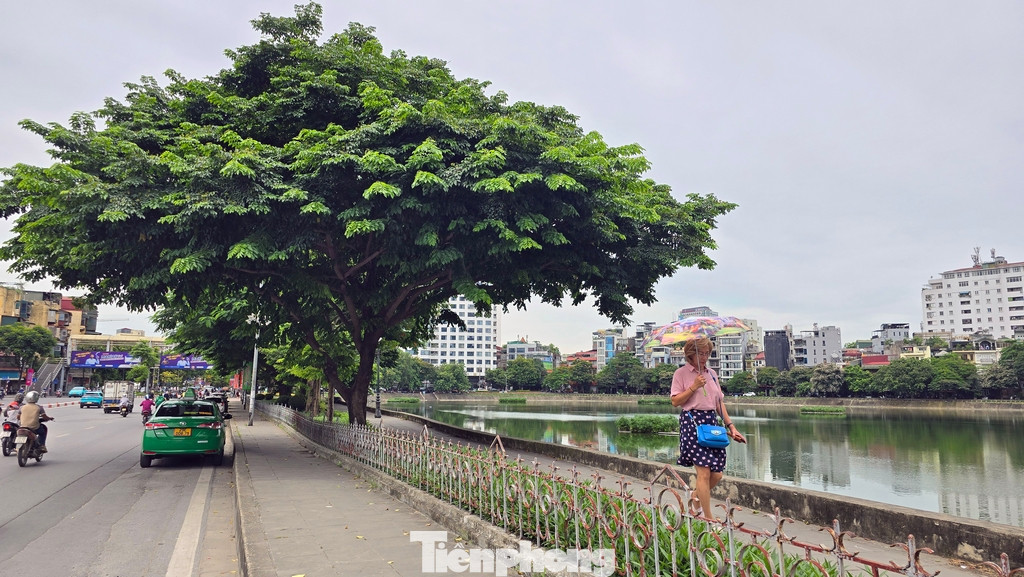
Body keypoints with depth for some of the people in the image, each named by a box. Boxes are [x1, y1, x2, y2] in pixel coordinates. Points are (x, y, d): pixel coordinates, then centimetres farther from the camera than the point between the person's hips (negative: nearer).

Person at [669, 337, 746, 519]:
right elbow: (675, 401, -6)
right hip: (692, 420, -6)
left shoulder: (712, 374, 17)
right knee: (704, 472, -12)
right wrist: (694, 386, -12)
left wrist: (730, 424, 11)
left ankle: (694, 499, 28)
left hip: (712, 421, 6)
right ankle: (708, 519, -5)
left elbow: (719, 402, 19)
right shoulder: (681, 373, 0)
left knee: (717, 474, 3)